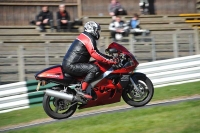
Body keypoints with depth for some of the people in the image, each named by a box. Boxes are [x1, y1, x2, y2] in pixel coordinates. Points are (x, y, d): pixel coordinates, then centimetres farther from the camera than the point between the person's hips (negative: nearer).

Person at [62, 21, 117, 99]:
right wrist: (109, 61, -21)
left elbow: (95, 52, 27)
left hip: (68, 64, 11)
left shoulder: (83, 36, 21)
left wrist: (109, 57, 20)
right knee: (94, 68, -23)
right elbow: (94, 54, -23)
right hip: (71, 66, -11)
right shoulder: (89, 39, -10)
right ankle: (82, 90, -26)